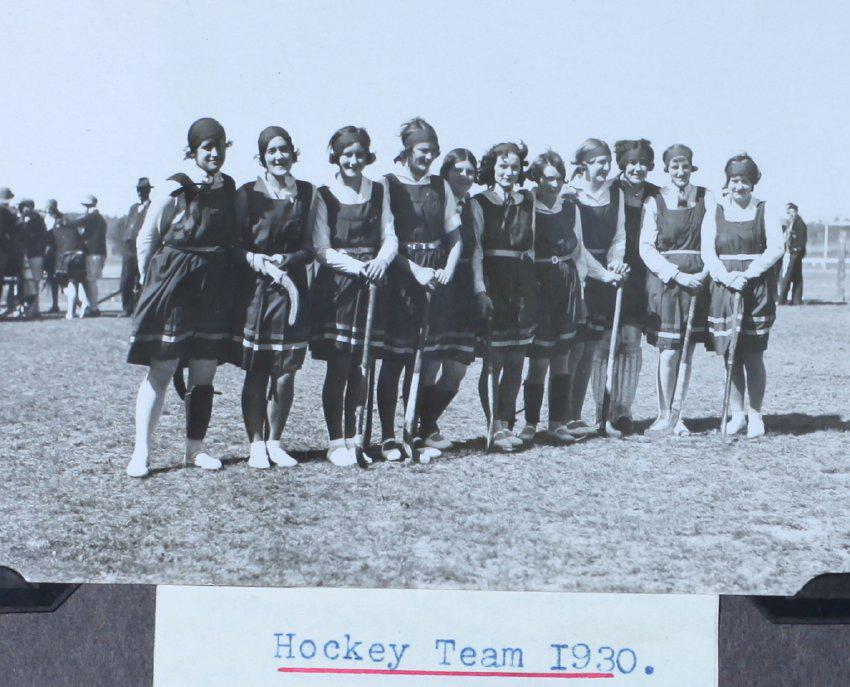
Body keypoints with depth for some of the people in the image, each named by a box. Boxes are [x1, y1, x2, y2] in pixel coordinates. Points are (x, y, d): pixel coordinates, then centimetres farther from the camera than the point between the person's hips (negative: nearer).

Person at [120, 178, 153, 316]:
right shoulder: (133, 208, 22)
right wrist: (125, 245, 12)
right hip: (128, 249, 7)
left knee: (139, 284, -5)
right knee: (125, 283, 4)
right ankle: (127, 309, 11)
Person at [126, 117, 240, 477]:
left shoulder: (230, 190, 6)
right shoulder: (175, 191, -8)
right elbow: (145, 239, 0)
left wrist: (221, 276, 12)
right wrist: (153, 281, 5)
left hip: (215, 291, 4)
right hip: (174, 289, -4)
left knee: (204, 373, 7)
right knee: (161, 370, -3)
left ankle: (195, 447, 17)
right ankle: (141, 451, 2)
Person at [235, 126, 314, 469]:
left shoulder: (307, 194, 8)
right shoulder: (247, 194, 2)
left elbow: (311, 247, 7)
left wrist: (287, 258, -10)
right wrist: (256, 259, -17)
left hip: (292, 289, 2)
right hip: (254, 289, -2)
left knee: (286, 373, 3)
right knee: (256, 373, 0)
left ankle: (274, 442, 16)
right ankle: (256, 444, 10)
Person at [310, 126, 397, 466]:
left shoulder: (379, 192, 10)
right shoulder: (324, 195, 1)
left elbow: (390, 237, 5)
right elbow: (322, 249, -4)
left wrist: (381, 261, -17)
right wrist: (357, 267, -16)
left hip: (369, 284, 3)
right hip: (335, 284, -3)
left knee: (357, 366, 7)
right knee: (338, 366, -4)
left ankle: (352, 437, 18)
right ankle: (335, 441, 3)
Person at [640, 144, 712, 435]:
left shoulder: (706, 198, 7)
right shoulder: (655, 201, 2)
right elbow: (646, 247, -2)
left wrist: (704, 273, -10)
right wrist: (677, 274, -12)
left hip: (697, 280, 2)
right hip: (664, 279, -2)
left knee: (687, 352, 4)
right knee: (668, 353, -6)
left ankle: (676, 415, 13)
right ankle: (664, 414, 7)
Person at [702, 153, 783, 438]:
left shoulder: (764, 210, 6)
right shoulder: (715, 211, 9)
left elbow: (776, 248, -4)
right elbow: (707, 251, 1)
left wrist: (748, 274, -14)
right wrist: (728, 277, -15)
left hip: (757, 290, -1)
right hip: (723, 289, 1)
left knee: (753, 356, -2)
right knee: (730, 356, 2)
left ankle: (755, 414, 10)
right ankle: (736, 415, 11)